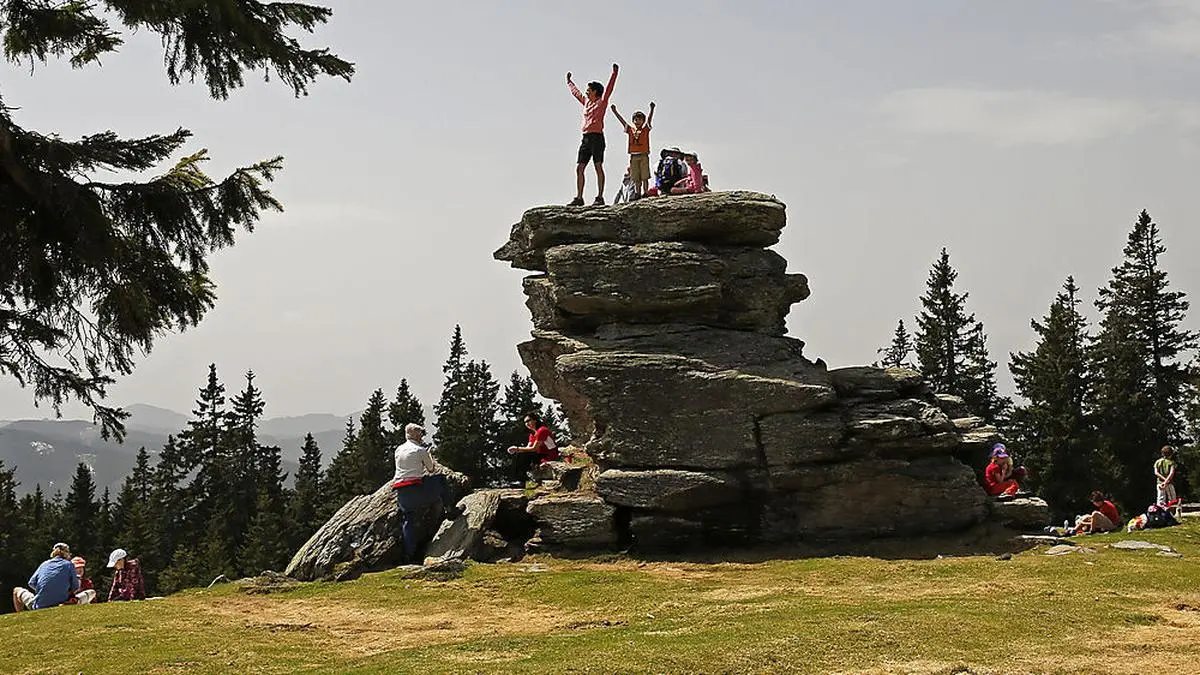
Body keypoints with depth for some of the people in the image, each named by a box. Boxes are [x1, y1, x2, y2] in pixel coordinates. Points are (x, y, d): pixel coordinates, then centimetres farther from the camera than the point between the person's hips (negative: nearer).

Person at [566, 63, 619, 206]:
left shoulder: (602, 102, 2)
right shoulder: (586, 101, 21)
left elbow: (608, 88, -9)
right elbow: (576, 92, 37)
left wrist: (614, 74, -18)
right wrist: (569, 82, 49)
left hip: (597, 137, -8)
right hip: (586, 138, 8)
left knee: (598, 167, -8)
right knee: (579, 168, 2)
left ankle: (600, 197, -10)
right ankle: (579, 198, 4)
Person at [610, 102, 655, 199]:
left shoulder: (646, 129, 5)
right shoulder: (630, 130, 12)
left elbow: (649, 119, -7)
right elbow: (622, 121, 11)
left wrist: (652, 109, -20)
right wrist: (615, 112, 7)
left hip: (644, 156, -3)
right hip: (633, 156, 3)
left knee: (644, 177, -4)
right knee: (636, 178, 4)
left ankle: (645, 192, -3)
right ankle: (638, 193, 8)